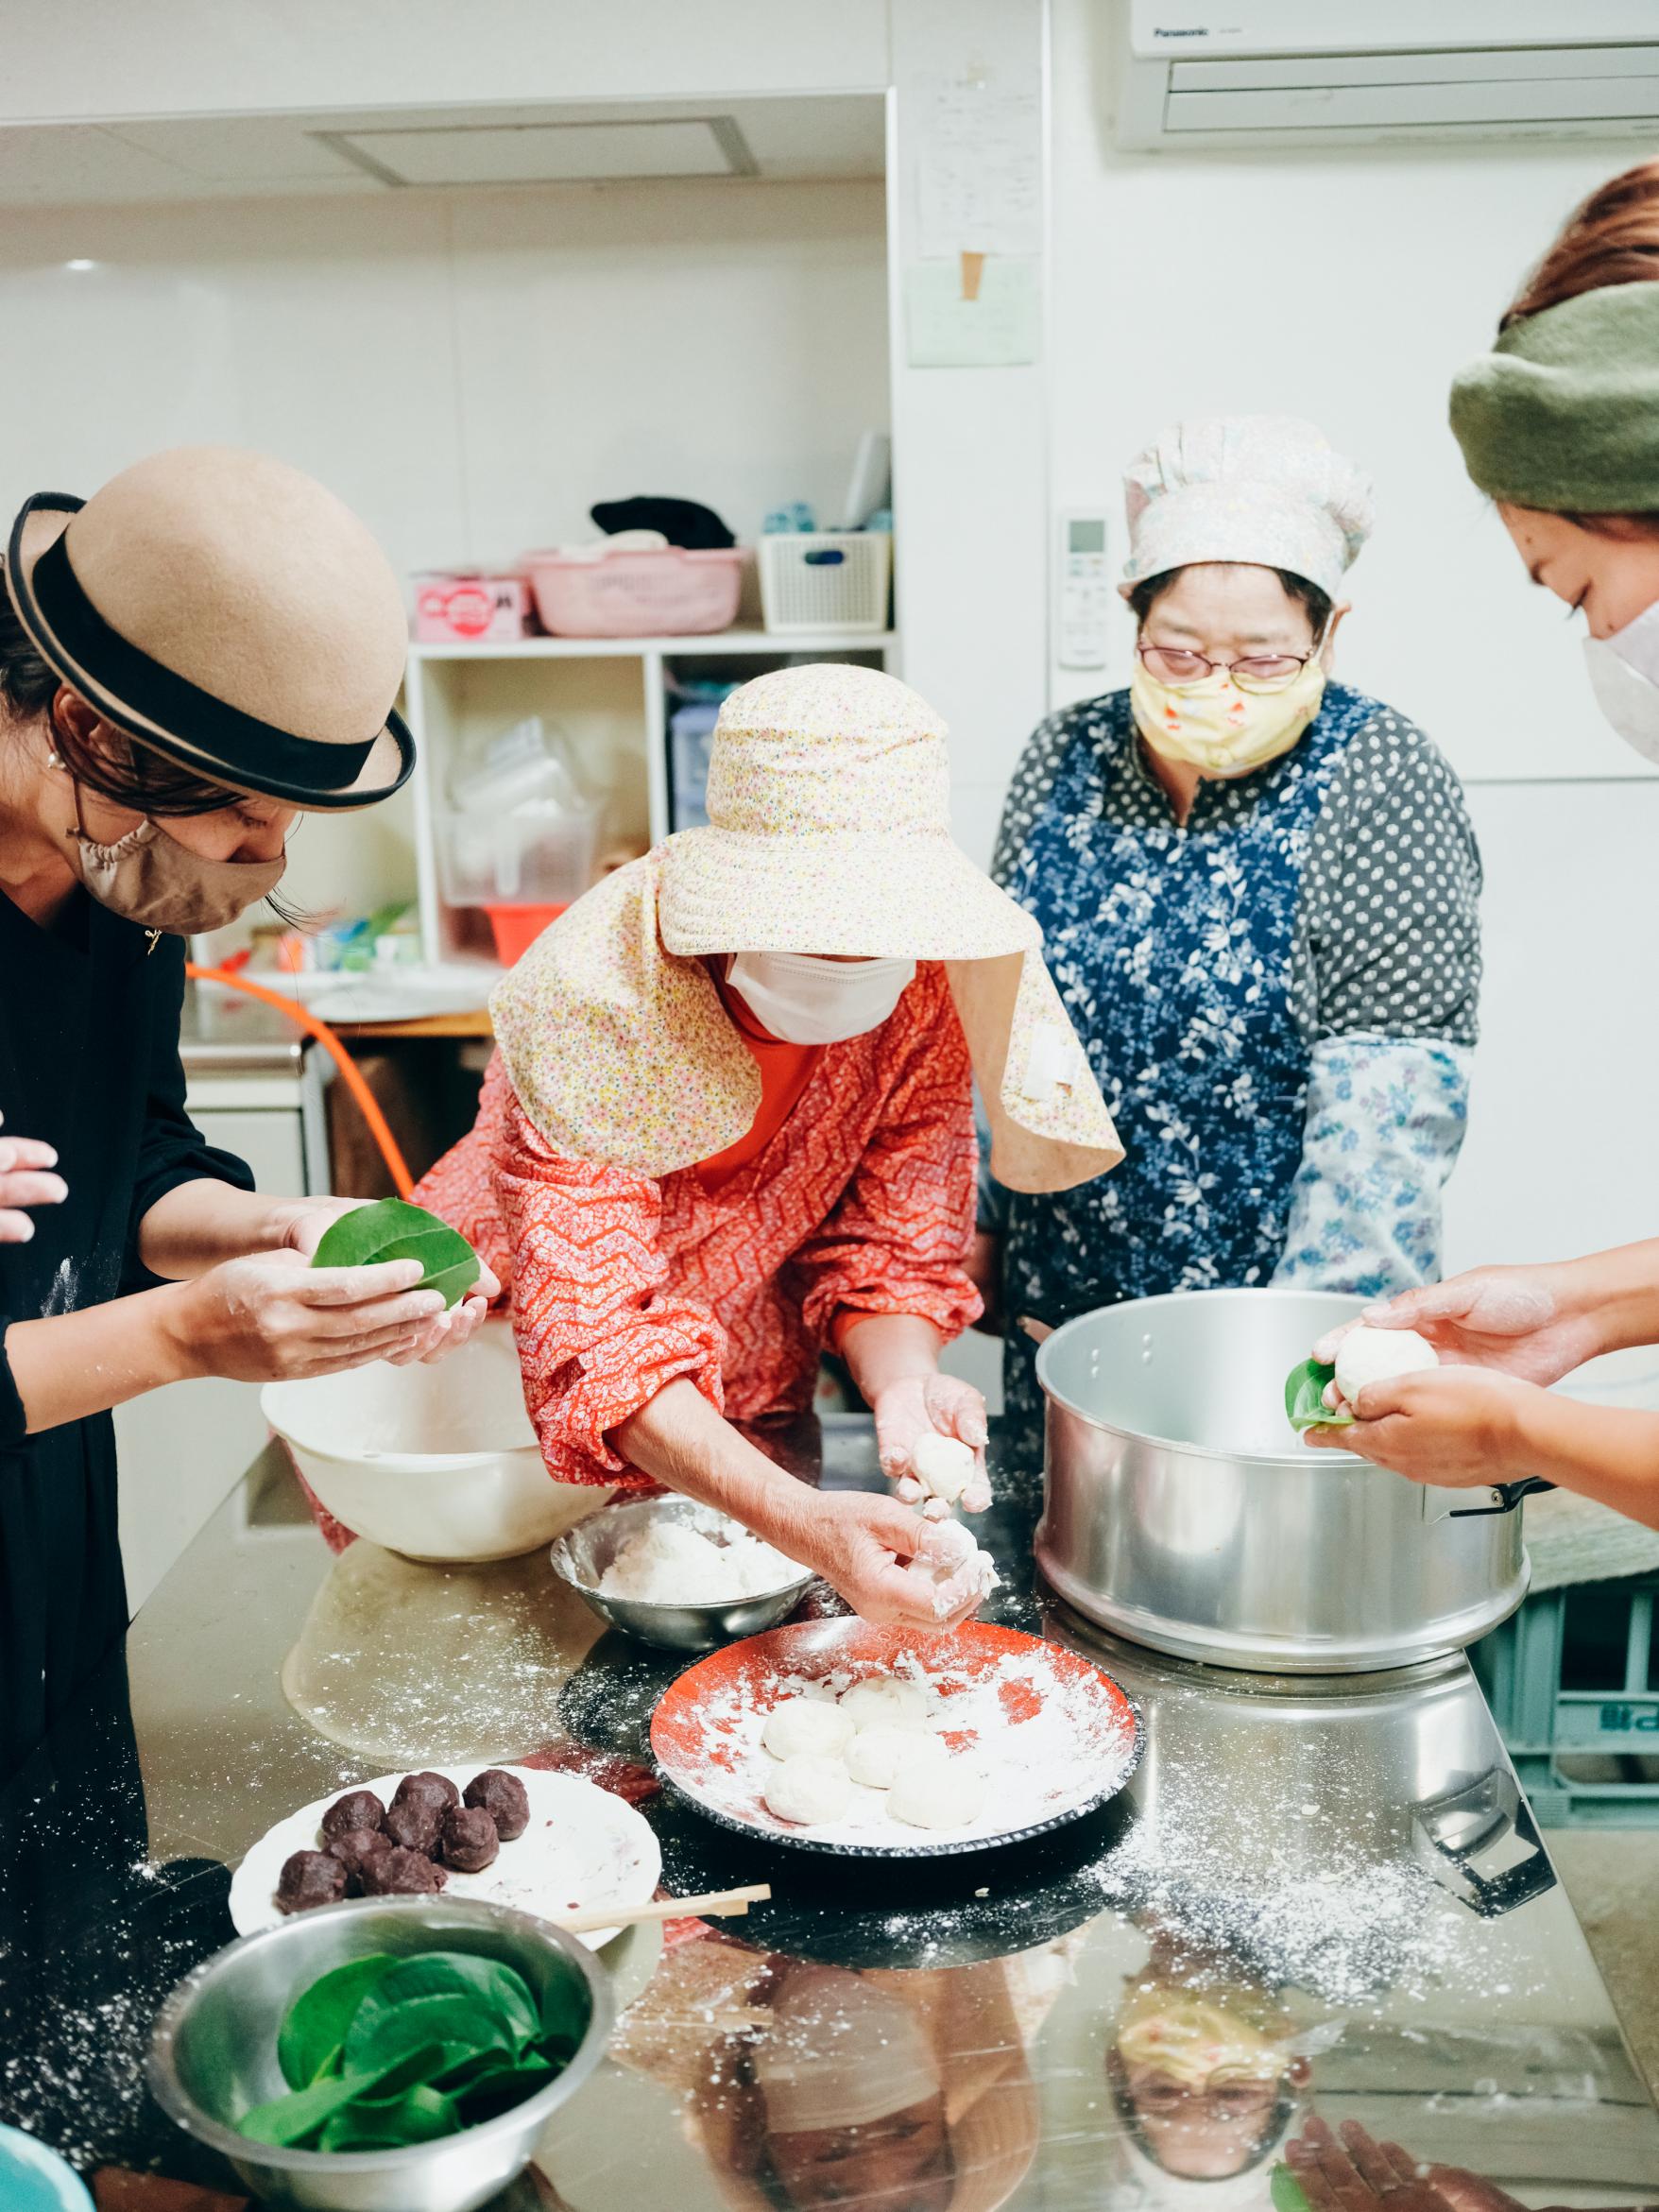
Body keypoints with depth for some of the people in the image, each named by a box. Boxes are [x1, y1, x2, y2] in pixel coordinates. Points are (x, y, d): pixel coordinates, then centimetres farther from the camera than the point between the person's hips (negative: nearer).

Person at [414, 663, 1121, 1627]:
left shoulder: (925, 980, -18)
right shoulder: (591, 1002, -33)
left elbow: (891, 1242, -9)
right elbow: (601, 1341, -38)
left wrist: (900, 1383, -32)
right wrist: (801, 1521, -52)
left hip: (741, 1422, 4)